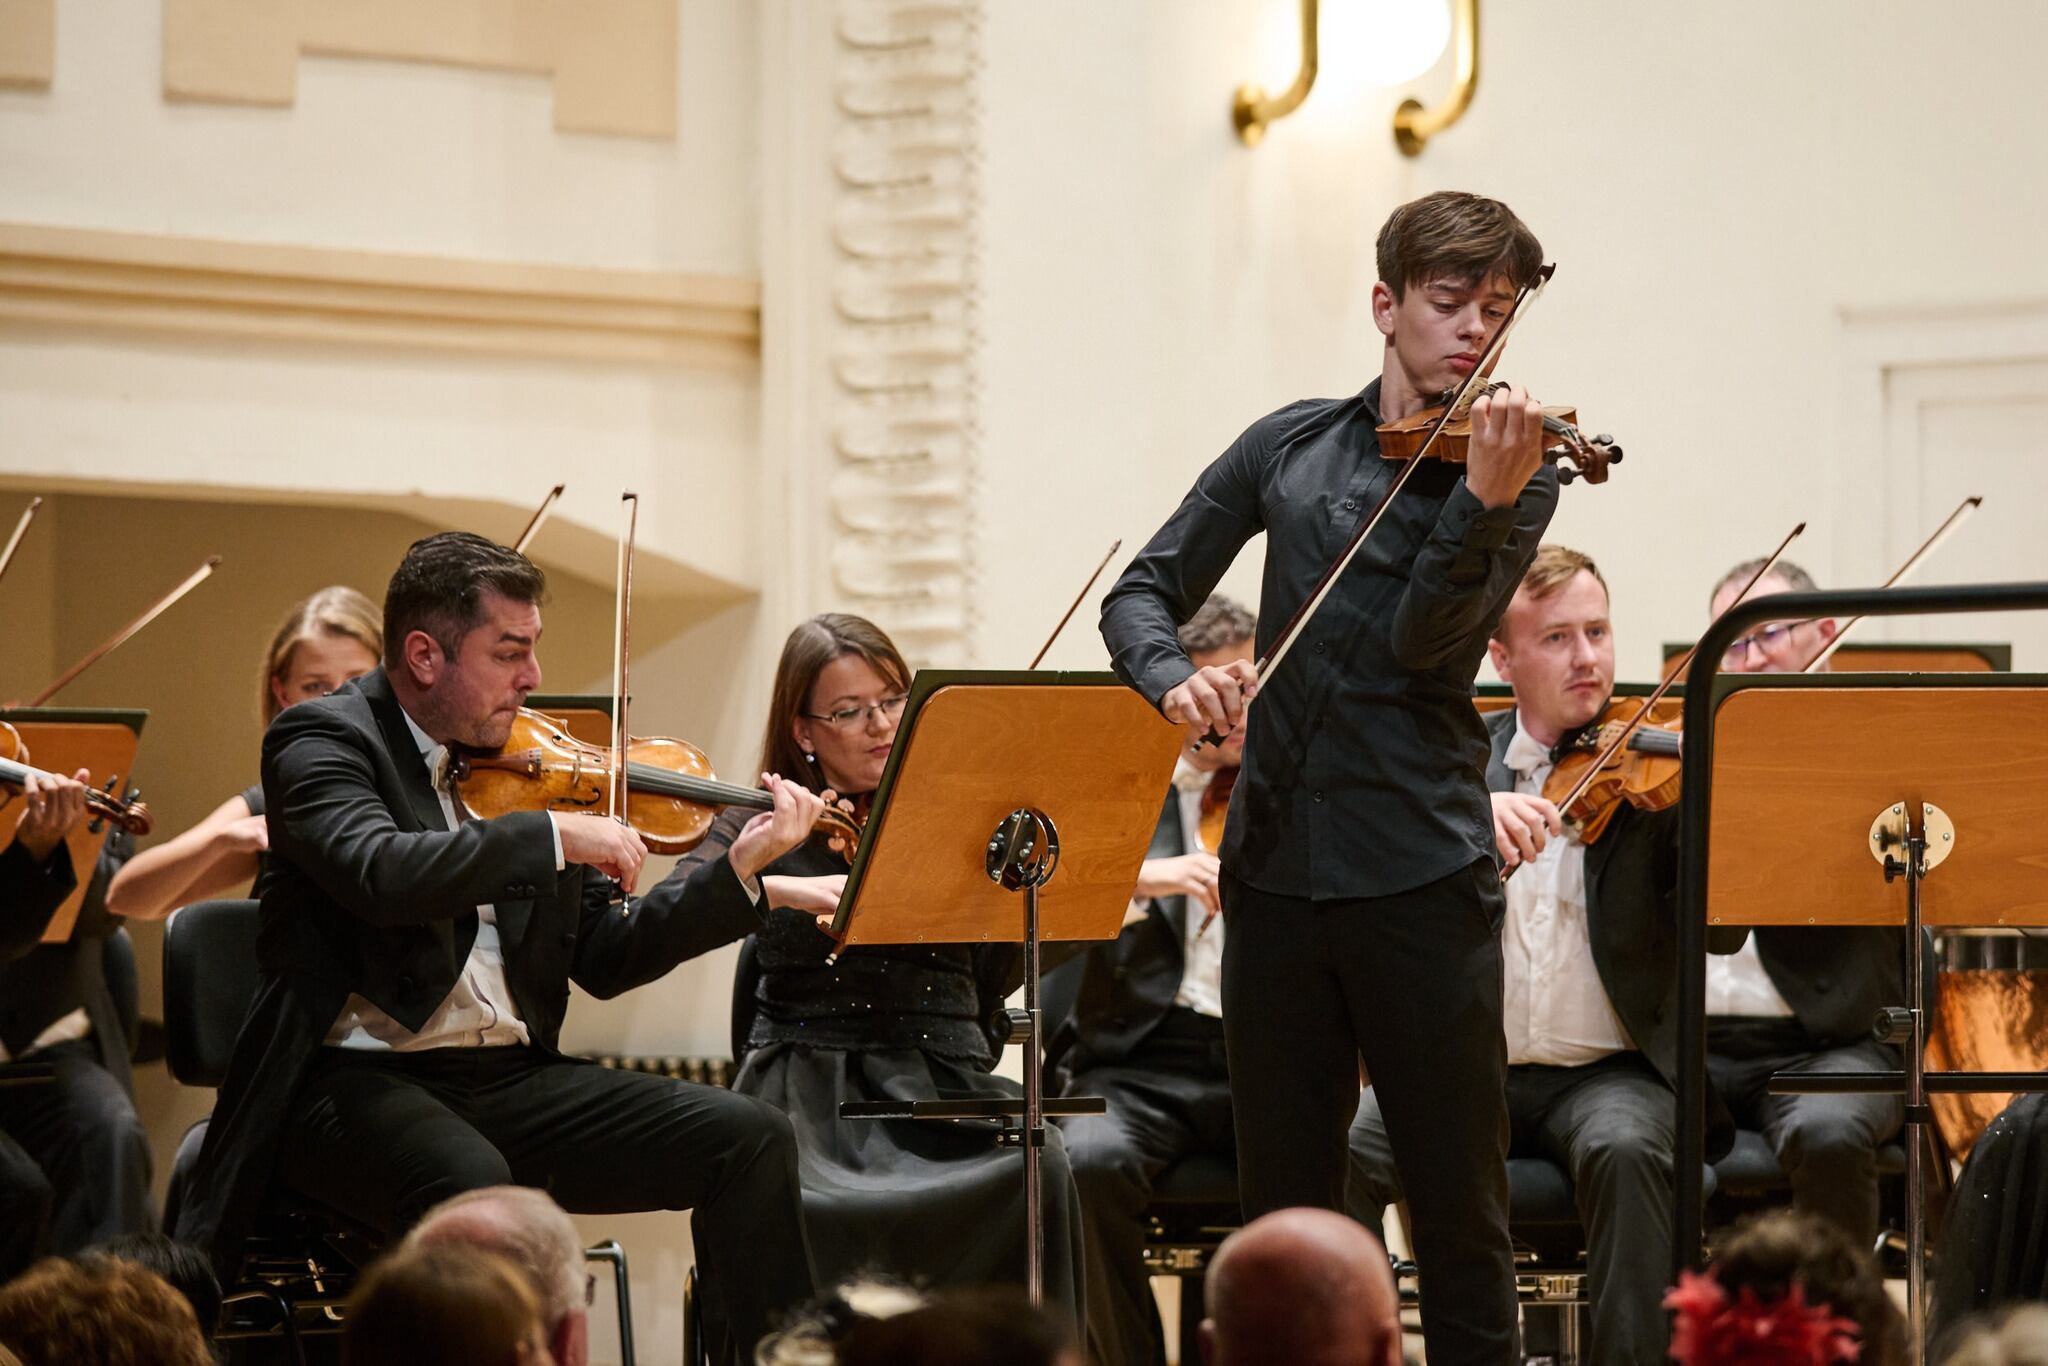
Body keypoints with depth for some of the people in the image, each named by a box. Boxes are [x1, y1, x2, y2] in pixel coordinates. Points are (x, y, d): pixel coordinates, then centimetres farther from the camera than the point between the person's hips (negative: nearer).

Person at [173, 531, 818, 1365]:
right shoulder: (321, 739, -4)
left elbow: (602, 959, 14)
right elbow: (377, 873, -26)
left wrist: (742, 866, 3)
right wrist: (555, 835, -22)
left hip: (510, 1078, 6)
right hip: (358, 1079, -6)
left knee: (750, 1139, -8)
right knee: (472, 1183, -39)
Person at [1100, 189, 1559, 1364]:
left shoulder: (1519, 474, 0)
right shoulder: (1293, 447, 10)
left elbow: (1423, 640, -13)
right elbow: (1143, 594, 11)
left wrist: (1485, 498, -30)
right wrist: (1173, 676, -12)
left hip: (1421, 873, -3)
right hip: (1277, 863, 3)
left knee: (1460, 1210, -2)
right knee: (1284, 1208, 9)